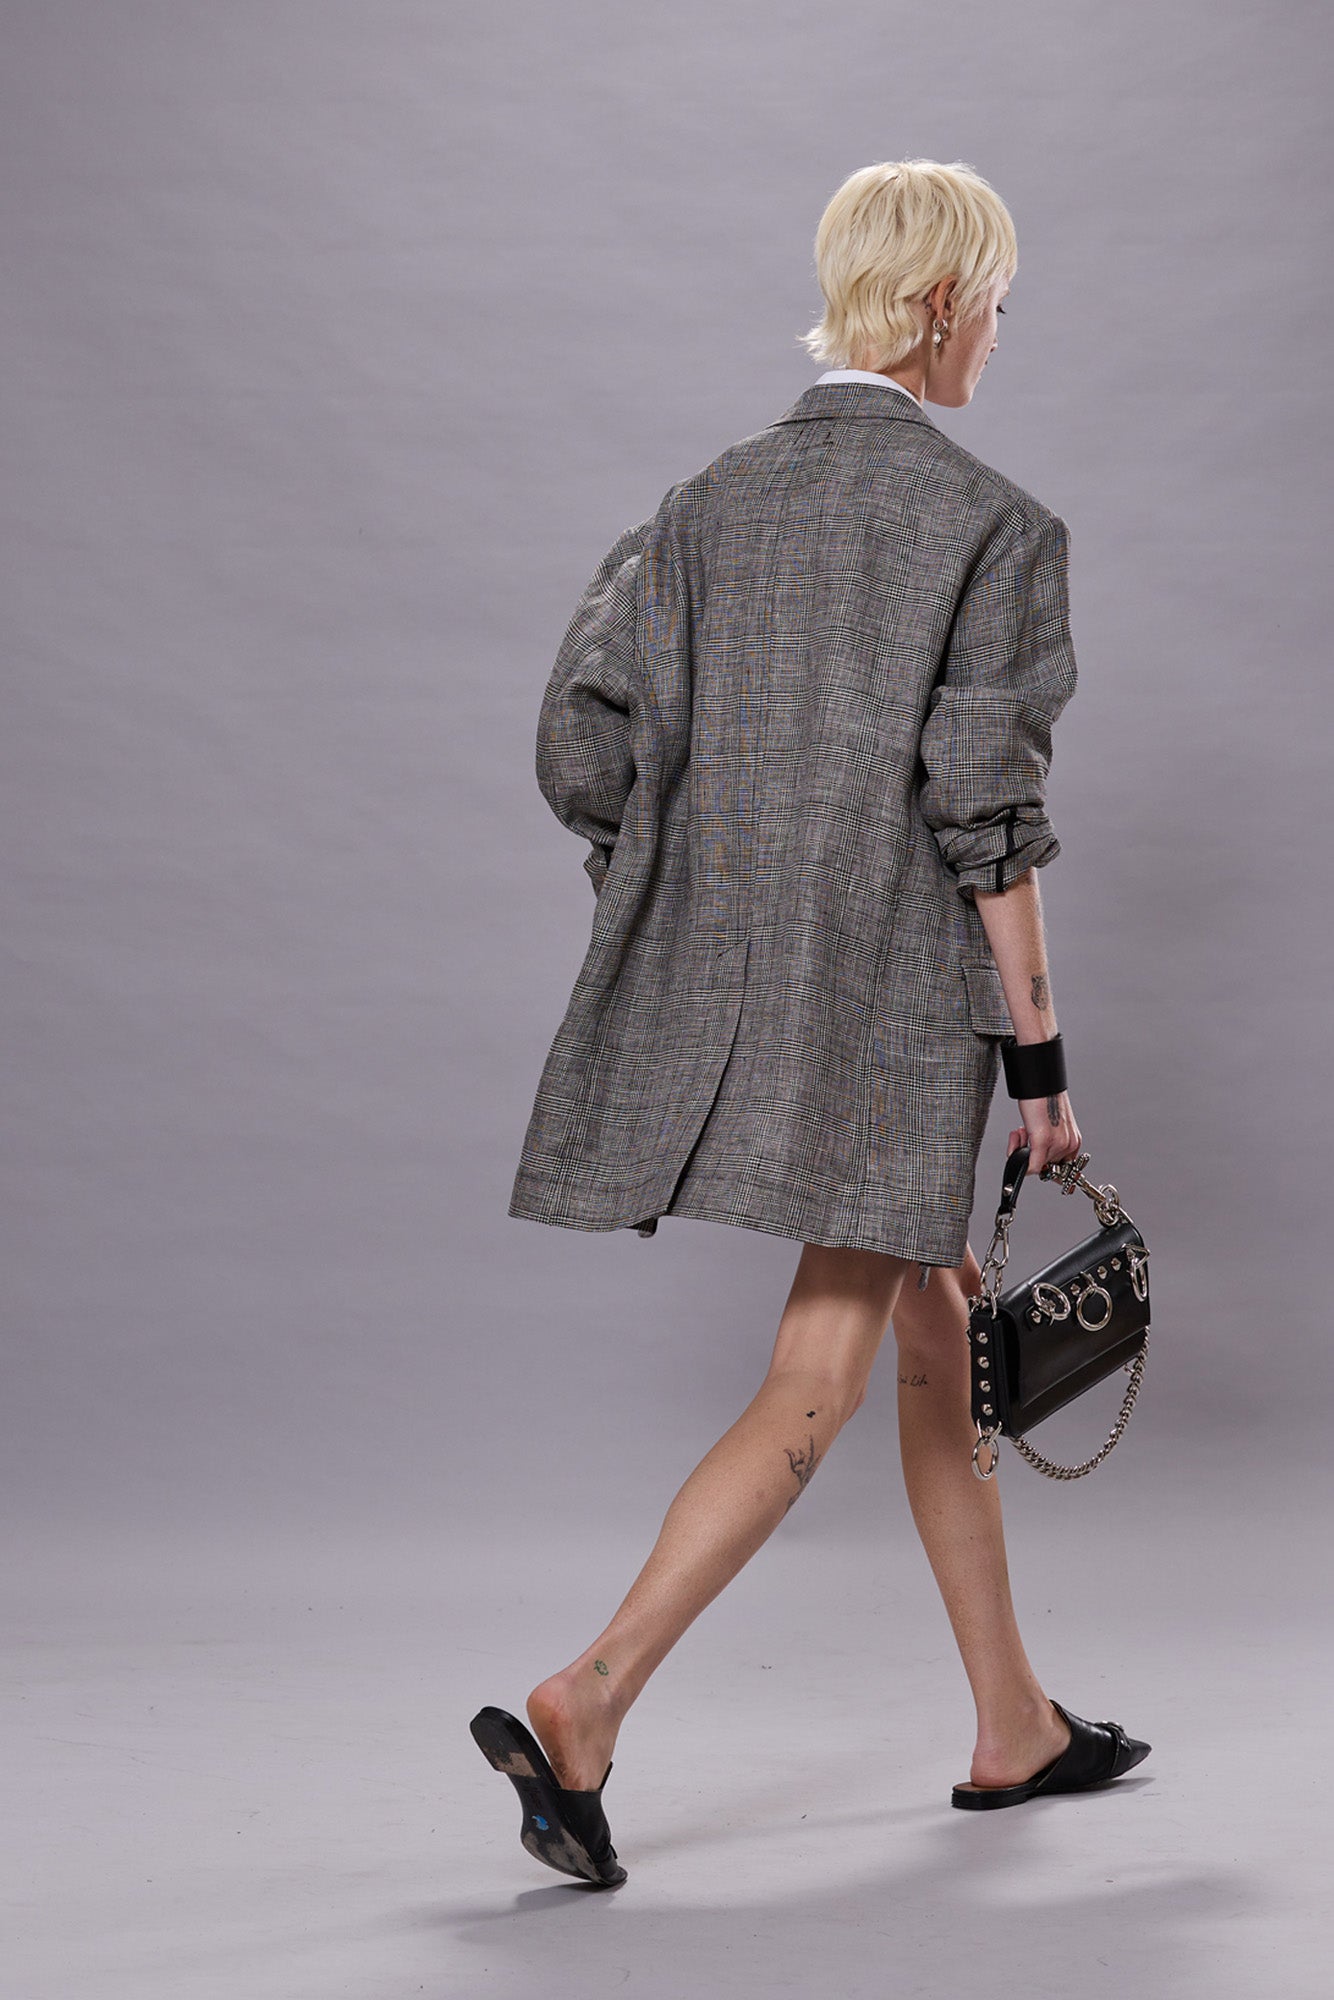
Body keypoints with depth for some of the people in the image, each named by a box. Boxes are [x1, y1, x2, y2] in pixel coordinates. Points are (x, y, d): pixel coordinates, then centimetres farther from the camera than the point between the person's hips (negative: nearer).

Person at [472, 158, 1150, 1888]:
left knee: (941, 1342, 19)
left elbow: (584, 740, 0)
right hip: (898, 994, -7)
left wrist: (686, 916, 12)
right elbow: (985, 815, -11)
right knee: (814, 1392, -3)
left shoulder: (710, 500, 8)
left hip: (721, 975, 7)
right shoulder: (993, 524, -7)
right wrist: (1043, 1060, -6)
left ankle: (1014, 1728, 29)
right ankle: (584, 1706, -14)